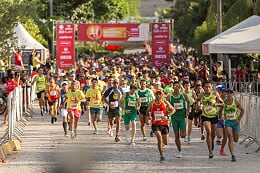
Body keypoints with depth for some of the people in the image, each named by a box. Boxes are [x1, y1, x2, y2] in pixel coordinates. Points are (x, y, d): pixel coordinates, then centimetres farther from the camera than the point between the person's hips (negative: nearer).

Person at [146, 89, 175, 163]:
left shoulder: (165, 102, -4)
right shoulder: (152, 103, 0)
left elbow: (173, 110, 0)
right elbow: (147, 111, 15)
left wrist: (167, 116, -17)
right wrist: (149, 116, -8)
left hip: (164, 124, 1)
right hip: (155, 124, -1)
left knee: (166, 142, 6)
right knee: (159, 139, -20)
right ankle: (162, 156, -10)